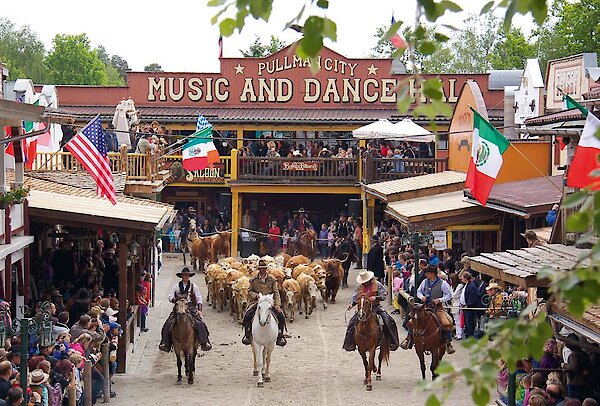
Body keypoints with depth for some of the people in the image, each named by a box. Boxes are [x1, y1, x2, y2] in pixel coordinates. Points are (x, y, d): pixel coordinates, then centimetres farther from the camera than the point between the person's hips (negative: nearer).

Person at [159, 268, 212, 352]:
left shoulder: (193, 286, 6)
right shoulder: (176, 286, 7)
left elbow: (199, 299, 8)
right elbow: (170, 297, 9)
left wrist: (200, 310, -3)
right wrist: (175, 300, -13)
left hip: (191, 308, -1)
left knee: (200, 323, -20)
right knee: (168, 324, -16)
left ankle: (204, 343, -16)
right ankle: (165, 344, -11)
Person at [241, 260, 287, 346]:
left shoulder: (272, 279, 4)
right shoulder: (254, 279, 5)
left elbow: (276, 293, 2)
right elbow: (250, 291, 11)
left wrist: (277, 304, -11)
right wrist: (256, 295, -11)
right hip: (256, 301, 0)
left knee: (281, 316, -19)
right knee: (247, 315, -24)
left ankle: (280, 336, 1)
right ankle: (247, 335, -2)